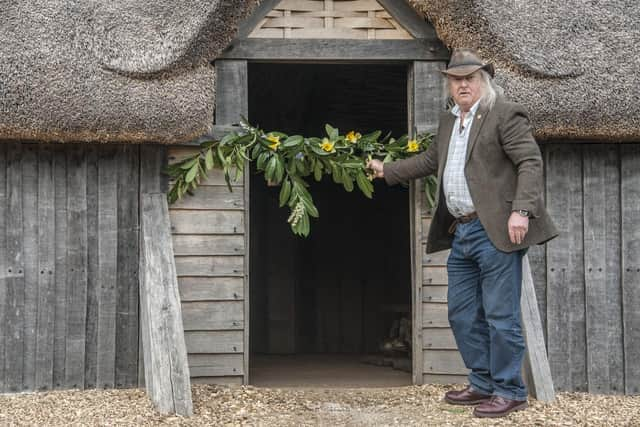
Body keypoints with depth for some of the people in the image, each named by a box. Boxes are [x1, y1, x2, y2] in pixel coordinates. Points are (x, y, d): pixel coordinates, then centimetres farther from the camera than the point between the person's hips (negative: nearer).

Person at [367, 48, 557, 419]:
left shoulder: (505, 114, -7)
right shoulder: (449, 121, 19)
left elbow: (531, 162, -13)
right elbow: (431, 160, 32)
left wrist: (521, 210, -23)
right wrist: (387, 170, 35)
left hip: (496, 231, -9)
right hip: (462, 232, 9)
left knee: (500, 316, -4)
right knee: (463, 315, 14)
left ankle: (510, 392, 7)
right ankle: (484, 384, 25)